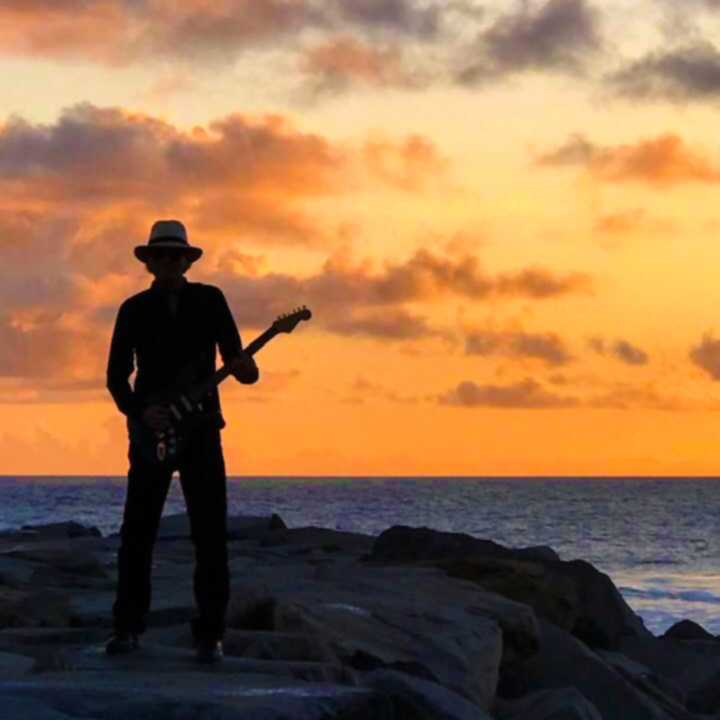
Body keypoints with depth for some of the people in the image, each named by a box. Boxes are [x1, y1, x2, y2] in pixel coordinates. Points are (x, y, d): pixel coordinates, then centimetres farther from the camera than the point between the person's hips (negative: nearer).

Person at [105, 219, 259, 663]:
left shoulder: (210, 300, 4)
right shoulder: (134, 310, 4)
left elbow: (235, 357, 0)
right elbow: (117, 376, 2)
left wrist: (243, 368, -24)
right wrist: (140, 412, -15)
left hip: (201, 430, 0)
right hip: (151, 431, 0)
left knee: (211, 534, -5)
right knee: (137, 532, -1)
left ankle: (209, 635, -1)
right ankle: (128, 628, 8)